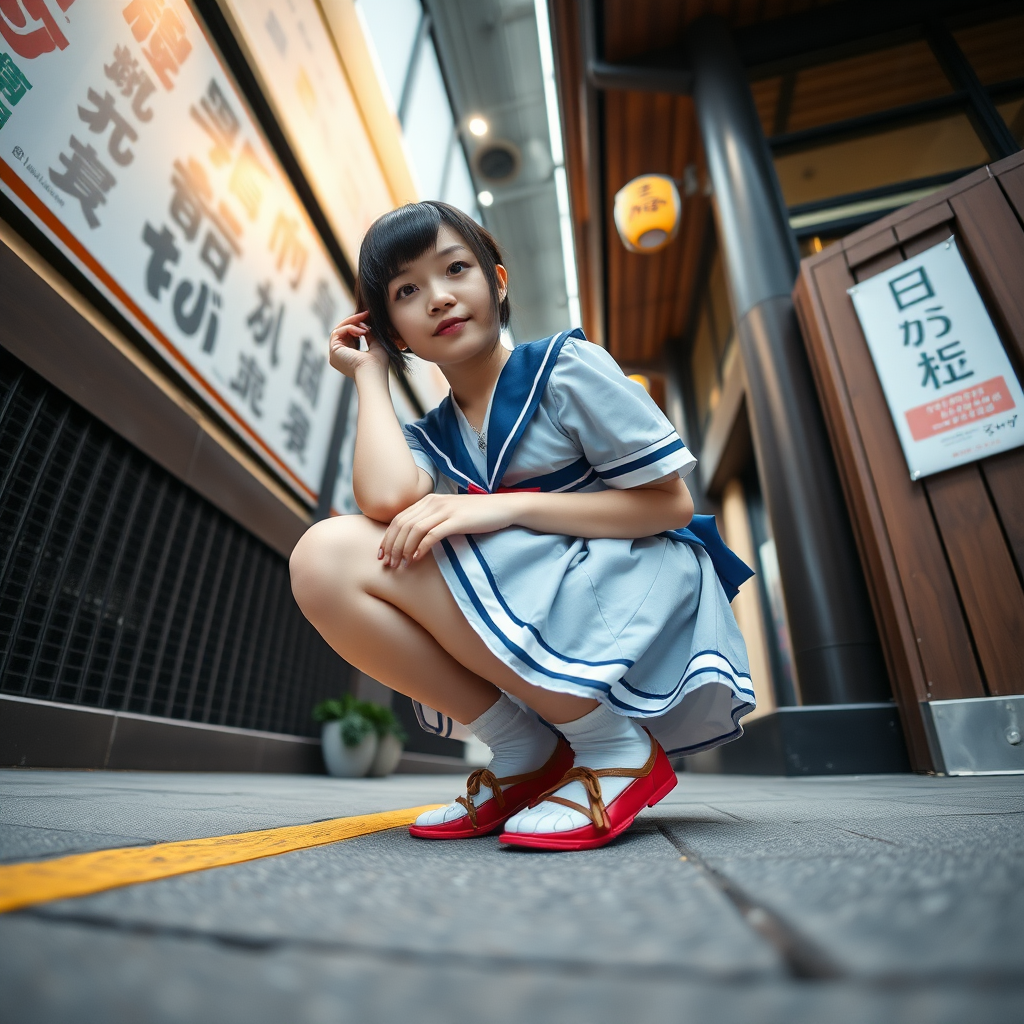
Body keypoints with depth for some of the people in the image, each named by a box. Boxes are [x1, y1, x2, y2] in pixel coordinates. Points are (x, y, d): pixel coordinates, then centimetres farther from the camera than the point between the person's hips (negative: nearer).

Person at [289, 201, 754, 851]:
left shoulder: (568, 366, -1)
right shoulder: (429, 438, 11)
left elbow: (671, 503, -7)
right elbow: (386, 498, -14)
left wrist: (505, 507, -17)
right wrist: (369, 374, 2)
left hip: (646, 603, -5)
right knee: (325, 559, -9)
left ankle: (615, 749, -11)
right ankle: (528, 757, -4)